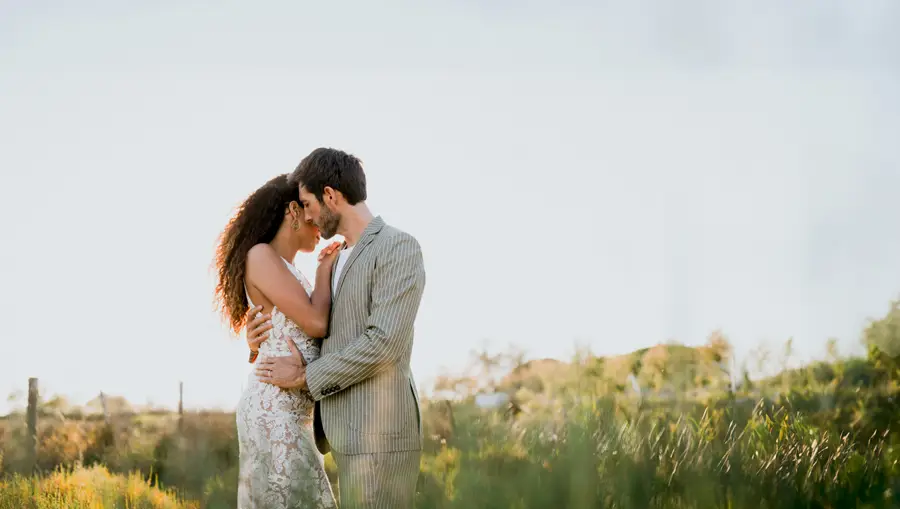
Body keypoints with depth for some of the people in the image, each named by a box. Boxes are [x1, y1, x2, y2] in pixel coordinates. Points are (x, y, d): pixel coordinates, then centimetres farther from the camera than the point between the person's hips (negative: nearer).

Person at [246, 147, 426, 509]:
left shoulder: (399, 247, -10)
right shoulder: (343, 260, 21)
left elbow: (384, 343, -19)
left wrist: (304, 376, -10)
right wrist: (264, 339, 7)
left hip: (379, 435, -10)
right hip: (352, 436, 10)